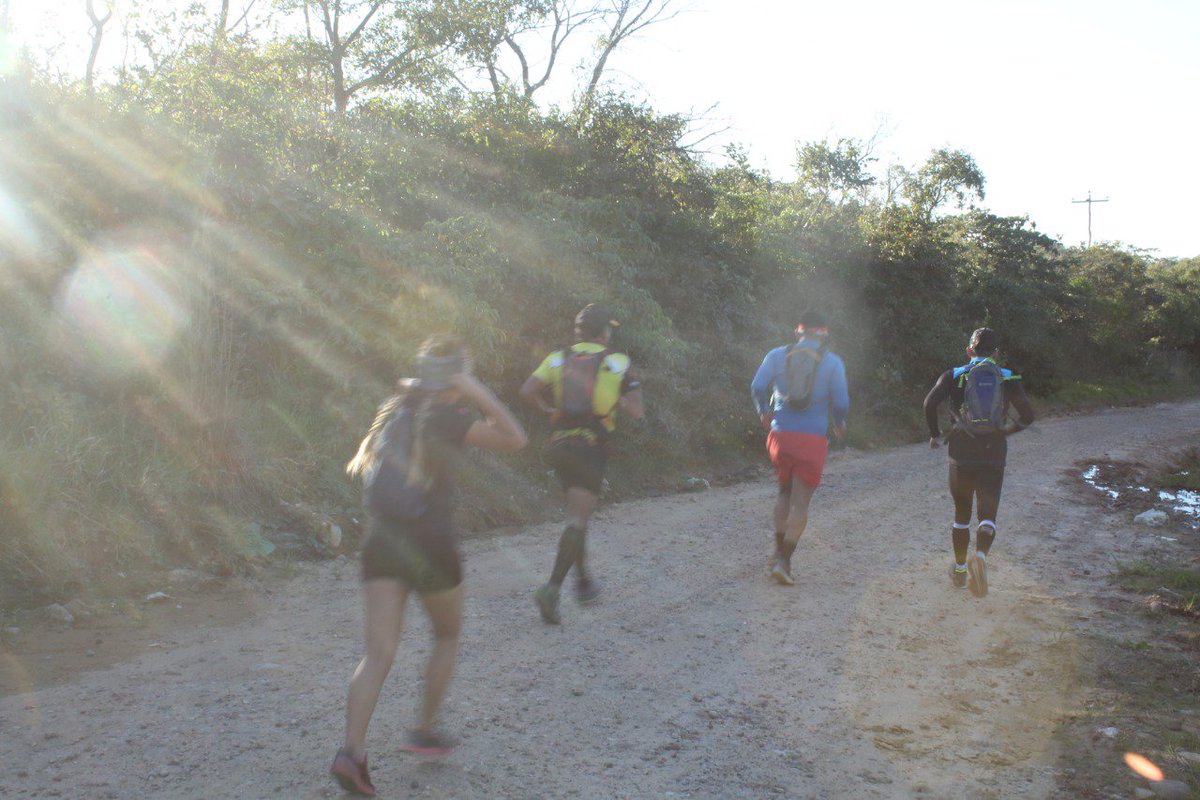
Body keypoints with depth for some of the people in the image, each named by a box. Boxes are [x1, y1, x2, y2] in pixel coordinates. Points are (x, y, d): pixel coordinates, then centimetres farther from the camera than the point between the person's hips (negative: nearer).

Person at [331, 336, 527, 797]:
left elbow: (361, 467, 24)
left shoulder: (392, 410, 9)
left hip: (381, 546, 5)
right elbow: (514, 439, -13)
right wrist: (479, 394, -9)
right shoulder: (445, 419, -10)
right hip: (431, 546, -4)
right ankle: (424, 730, 22)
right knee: (447, 637, 20)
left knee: (379, 652, -1)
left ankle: (352, 750, -16)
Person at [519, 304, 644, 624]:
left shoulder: (558, 358, 7)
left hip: (559, 444, 4)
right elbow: (637, 412, -4)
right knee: (577, 521, -7)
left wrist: (547, 409, 8)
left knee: (577, 515, 21)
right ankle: (552, 587, -21)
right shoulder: (619, 363, 0)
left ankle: (583, 580, 30)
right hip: (592, 448, -4)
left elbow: (527, 391, -8)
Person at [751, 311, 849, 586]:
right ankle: (783, 561, -3)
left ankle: (779, 551, 20)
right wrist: (840, 425, 15)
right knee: (800, 504, 4)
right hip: (813, 439, -2)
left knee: (785, 492, 24)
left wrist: (763, 412, 13)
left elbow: (758, 386, -6)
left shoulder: (778, 355, 5)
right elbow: (841, 402, -5)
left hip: (780, 436, 3)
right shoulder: (832, 362, 1)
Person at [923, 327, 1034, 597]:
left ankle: (959, 570, 26)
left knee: (961, 514, 17)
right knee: (987, 516, 1)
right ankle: (980, 556, -29)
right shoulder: (1008, 378, 5)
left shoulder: (953, 376, 3)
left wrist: (935, 434, 3)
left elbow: (930, 402, -12)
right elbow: (1027, 416, 4)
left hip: (962, 455, 1)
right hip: (994, 455, 0)